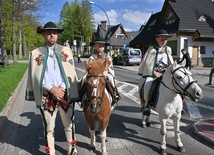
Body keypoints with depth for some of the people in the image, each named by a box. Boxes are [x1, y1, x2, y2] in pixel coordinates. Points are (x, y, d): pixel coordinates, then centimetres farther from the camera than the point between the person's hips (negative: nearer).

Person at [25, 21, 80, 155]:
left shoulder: (66, 51, 5)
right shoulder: (36, 53, 2)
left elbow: (71, 74, 1)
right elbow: (36, 76, -3)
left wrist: (63, 88, -11)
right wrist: (52, 89, -14)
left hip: (66, 94, 1)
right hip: (46, 96, -1)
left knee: (69, 124, 15)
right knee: (49, 127, 12)